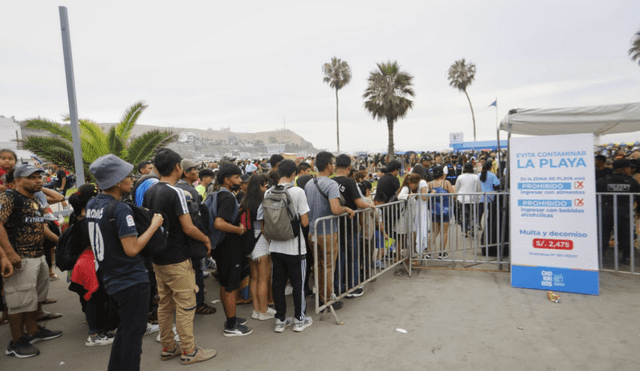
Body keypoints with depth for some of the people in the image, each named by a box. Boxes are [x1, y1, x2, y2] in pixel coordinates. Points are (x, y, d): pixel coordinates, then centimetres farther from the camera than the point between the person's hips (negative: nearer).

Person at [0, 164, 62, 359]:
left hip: (38, 256, 9)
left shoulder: (35, 201, 15)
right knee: (20, 300, 0)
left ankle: (33, 331, 34)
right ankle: (16, 342, 14)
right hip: (21, 259, -9)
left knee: (35, 297, 19)